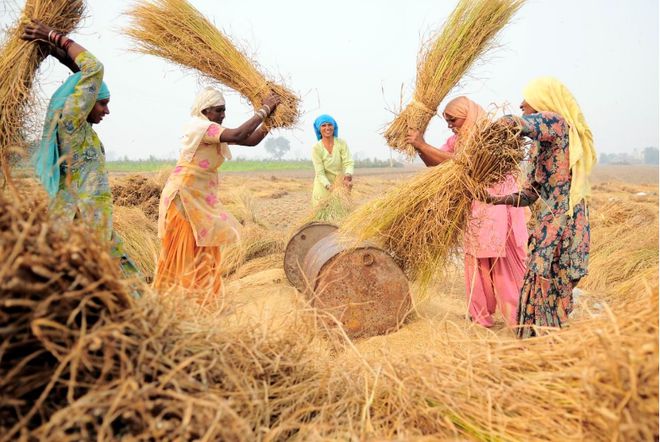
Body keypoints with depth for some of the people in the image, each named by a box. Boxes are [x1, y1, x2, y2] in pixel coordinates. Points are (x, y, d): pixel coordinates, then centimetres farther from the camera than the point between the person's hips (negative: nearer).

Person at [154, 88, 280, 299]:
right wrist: (263, 110, -23)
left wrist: (269, 119, -7)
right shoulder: (199, 127, -16)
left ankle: (203, 298, 21)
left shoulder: (214, 131, 10)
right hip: (184, 196, -9)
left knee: (203, 250, 12)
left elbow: (251, 140, 5)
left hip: (201, 199, 9)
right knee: (184, 252, -2)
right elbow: (237, 135, -31)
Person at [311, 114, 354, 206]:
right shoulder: (316, 148, -9)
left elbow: (348, 163, -14)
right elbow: (320, 173, -14)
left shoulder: (342, 143, -6)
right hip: (323, 188, -1)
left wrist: (348, 175, -35)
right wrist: (329, 186, -30)